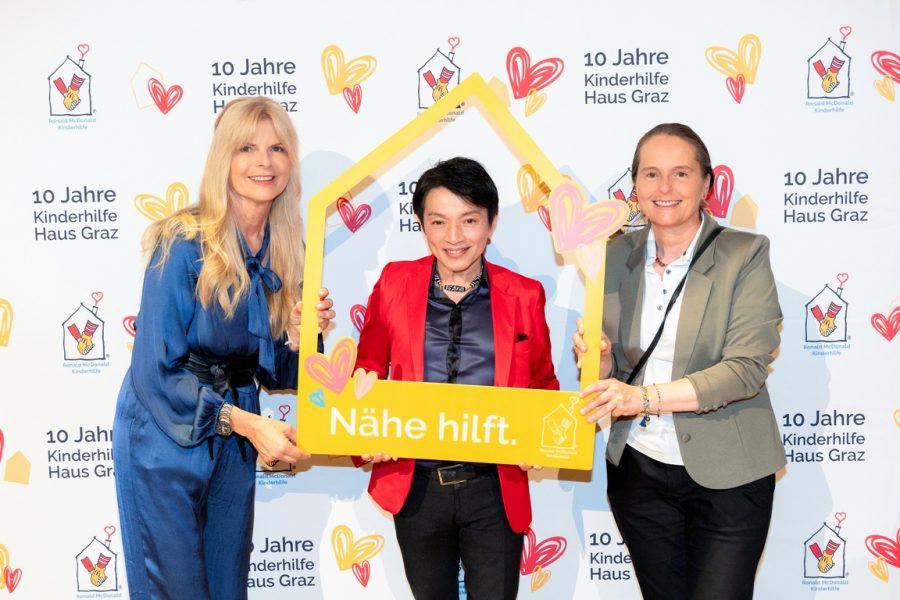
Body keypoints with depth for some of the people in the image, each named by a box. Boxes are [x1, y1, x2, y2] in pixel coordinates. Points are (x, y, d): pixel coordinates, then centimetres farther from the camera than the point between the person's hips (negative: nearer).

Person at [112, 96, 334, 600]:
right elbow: (155, 370, -18)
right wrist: (245, 421, -25)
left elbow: (275, 374, 6)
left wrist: (299, 332, -13)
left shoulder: (286, 253, 1)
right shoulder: (184, 243, -17)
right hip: (165, 440, -5)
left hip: (234, 446, 6)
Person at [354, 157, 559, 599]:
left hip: (496, 488, -1)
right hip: (416, 485, 1)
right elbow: (368, 373, 6)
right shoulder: (394, 284, -3)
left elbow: (543, 386, 6)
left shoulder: (524, 296, -3)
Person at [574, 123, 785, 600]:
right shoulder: (617, 256, 2)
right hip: (638, 470, 4)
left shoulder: (745, 254, -9)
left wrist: (646, 397, -27)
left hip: (725, 476, -3)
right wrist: (599, 359, -15)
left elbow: (747, 367, -18)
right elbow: (610, 376, 8)